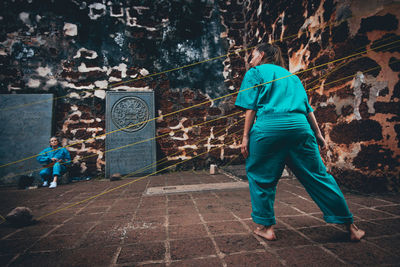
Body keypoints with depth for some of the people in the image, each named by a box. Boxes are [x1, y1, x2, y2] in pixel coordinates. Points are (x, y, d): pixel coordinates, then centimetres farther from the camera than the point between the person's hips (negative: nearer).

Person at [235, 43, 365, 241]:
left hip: (268, 128, -5)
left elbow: (251, 108, 1)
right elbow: (307, 108, 23)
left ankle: (266, 227, 16)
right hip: (300, 128, 5)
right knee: (317, 176, 12)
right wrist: (317, 134, 23)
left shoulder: (255, 72, 12)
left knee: (261, 178, 10)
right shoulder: (291, 75, 28)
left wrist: (246, 137, 0)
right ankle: (350, 226, 21)